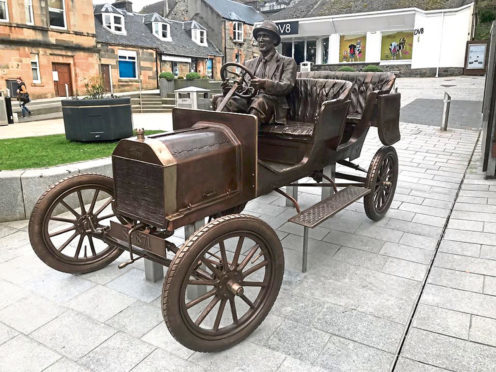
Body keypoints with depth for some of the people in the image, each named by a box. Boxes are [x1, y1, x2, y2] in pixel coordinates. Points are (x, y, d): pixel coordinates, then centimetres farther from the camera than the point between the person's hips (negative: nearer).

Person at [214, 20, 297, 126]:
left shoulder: (287, 62, 15)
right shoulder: (249, 64, 30)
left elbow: (287, 87, -2)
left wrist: (265, 84, -21)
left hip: (273, 105, -4)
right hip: (248, 102, 4)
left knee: (259, 100, -39)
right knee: (220, 100, -23)